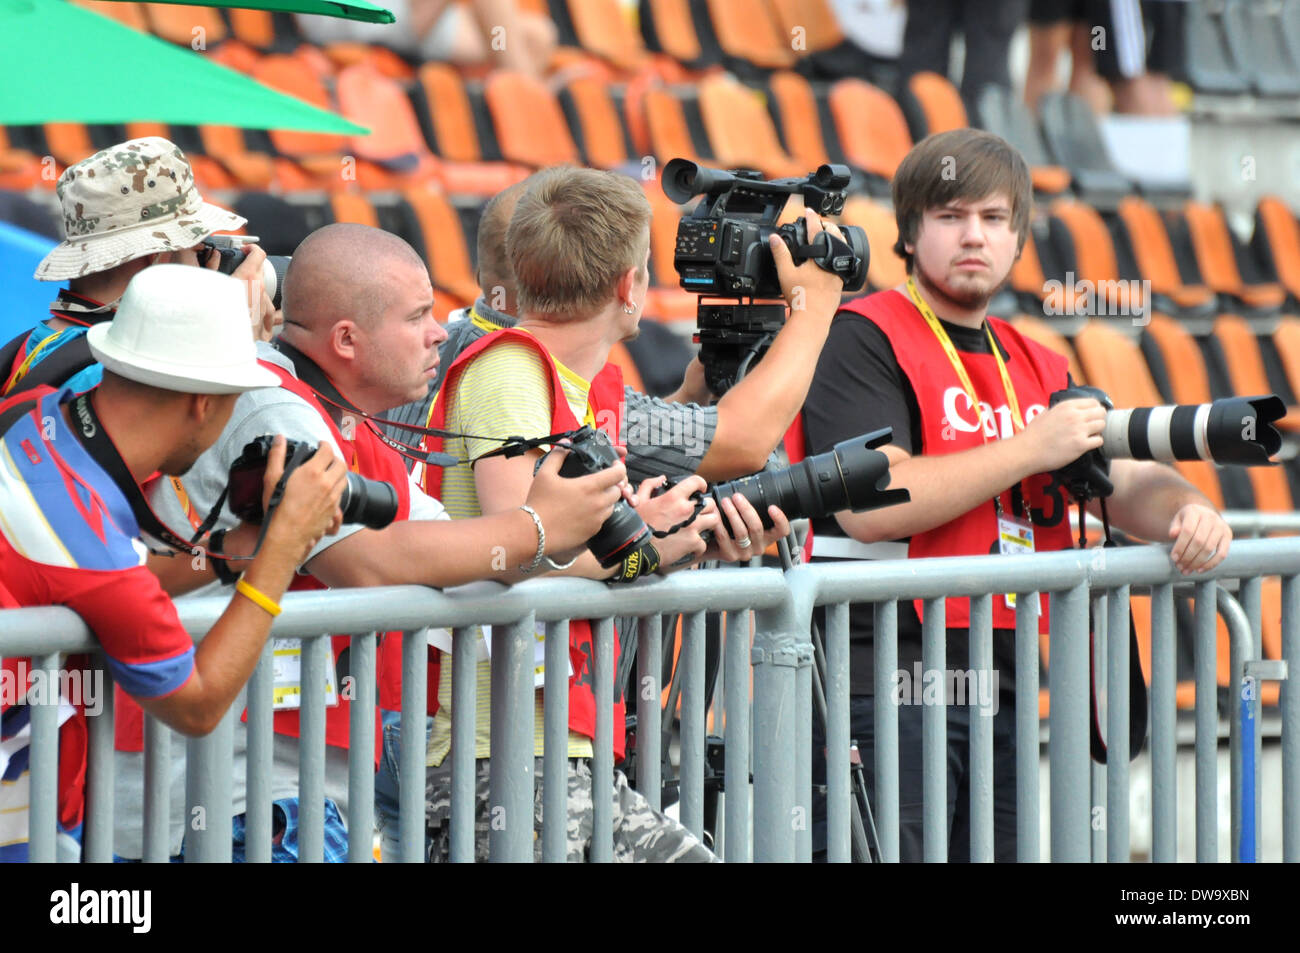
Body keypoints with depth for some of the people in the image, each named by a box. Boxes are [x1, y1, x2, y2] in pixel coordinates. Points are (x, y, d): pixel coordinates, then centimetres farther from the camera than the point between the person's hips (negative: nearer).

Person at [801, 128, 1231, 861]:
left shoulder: (1038, 369, 19)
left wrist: (1188, 510, -9)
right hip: (883, 693, -7)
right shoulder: (863, 338, -4)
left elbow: (1125, 482, 15)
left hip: (1005, 691, 7)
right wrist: (1033, 449, -13)